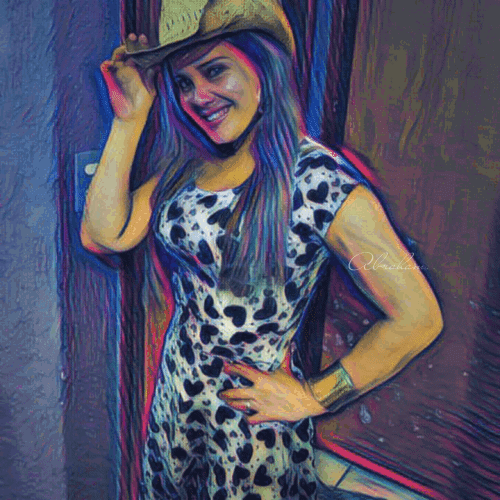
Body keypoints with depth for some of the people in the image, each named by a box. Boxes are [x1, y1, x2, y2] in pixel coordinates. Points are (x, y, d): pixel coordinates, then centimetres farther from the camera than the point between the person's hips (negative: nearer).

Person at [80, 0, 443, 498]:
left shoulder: (320, 181, -23)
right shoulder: (187, 164, -3)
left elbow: (419, 317, -21)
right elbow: (102, 234, -11)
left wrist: (311, 397, -14)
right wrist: (130, 118, -12)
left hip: (252, 419, -5)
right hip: (175, 395, 6)